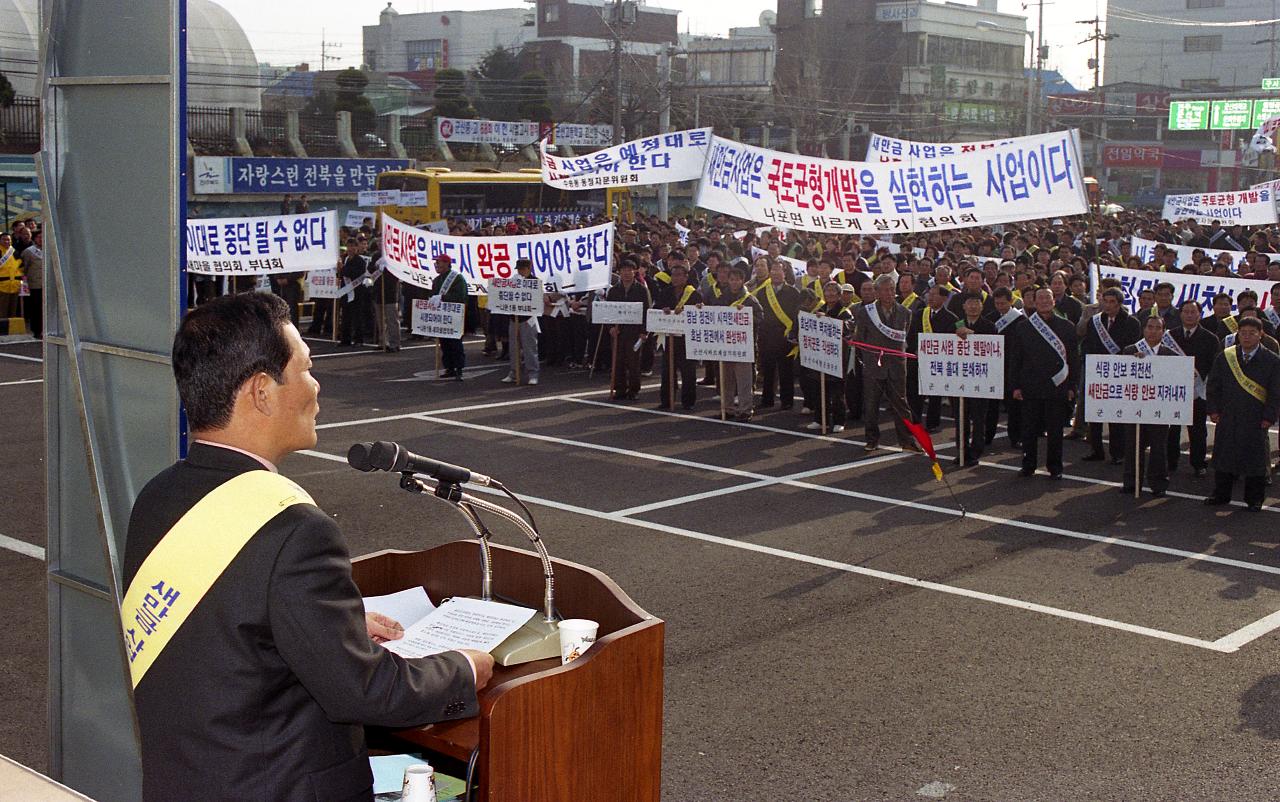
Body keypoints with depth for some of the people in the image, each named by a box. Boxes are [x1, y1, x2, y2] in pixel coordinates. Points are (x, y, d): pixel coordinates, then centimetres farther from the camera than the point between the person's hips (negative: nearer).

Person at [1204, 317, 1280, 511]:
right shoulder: (1224, 357, 3)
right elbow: (1213, 386, 7)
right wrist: (1213, 410, -1)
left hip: (1255, 421, -2)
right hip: (1227, 418, 2)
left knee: (1255, 459, 5)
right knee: (1224, 458, 9)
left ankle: (1254, 499, 16)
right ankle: (1221, 495, 22)